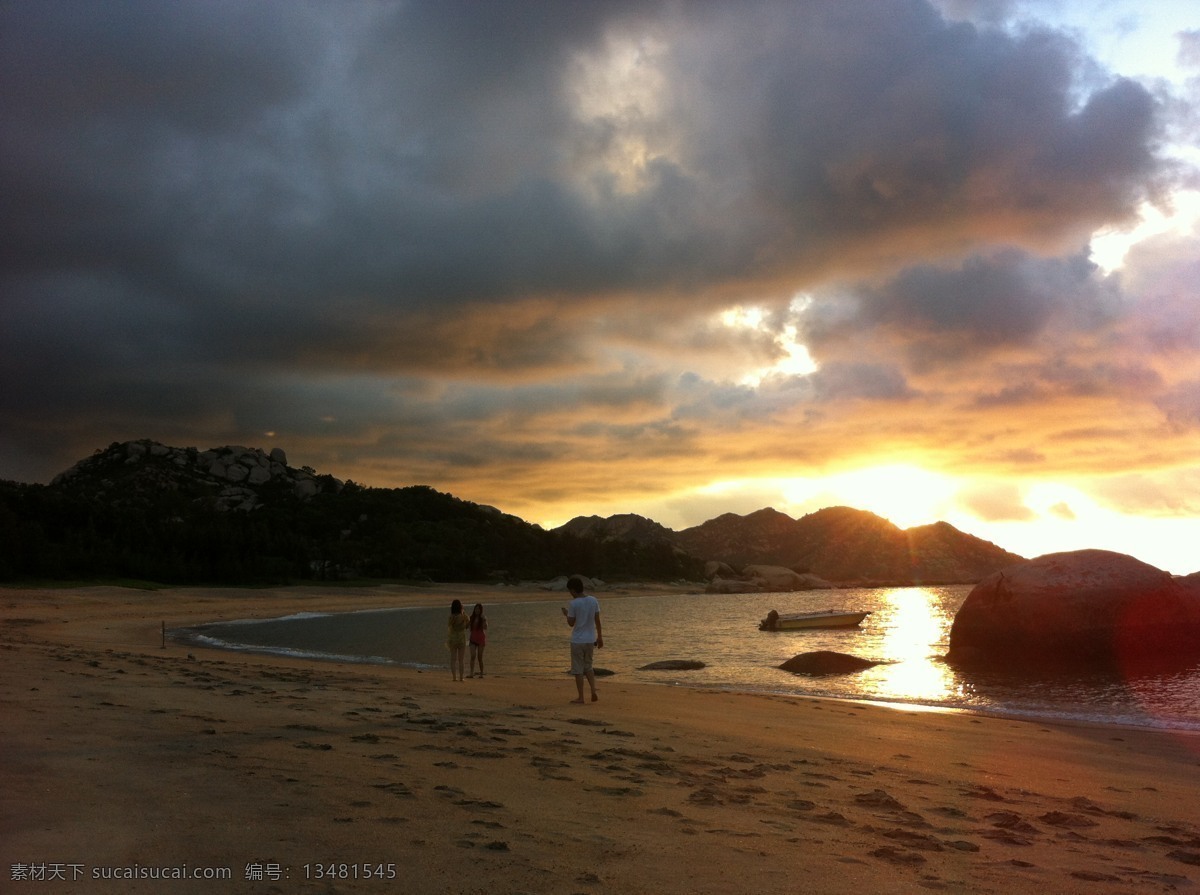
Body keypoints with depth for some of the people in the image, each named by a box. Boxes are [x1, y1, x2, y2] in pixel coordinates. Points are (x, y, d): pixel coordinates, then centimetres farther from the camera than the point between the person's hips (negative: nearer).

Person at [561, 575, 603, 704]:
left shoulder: (574, 603, -14)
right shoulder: (593, 600, 0)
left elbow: (571, 623, -8)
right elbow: (597, 621, 4)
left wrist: (566, 613, 11)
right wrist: (600, 637, 12)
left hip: (577, 640, -5)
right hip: (590, 639, 5)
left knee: (578, 669, 4)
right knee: (588, 666, 19)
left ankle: (581, 698, 7)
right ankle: (593, 691, 4)